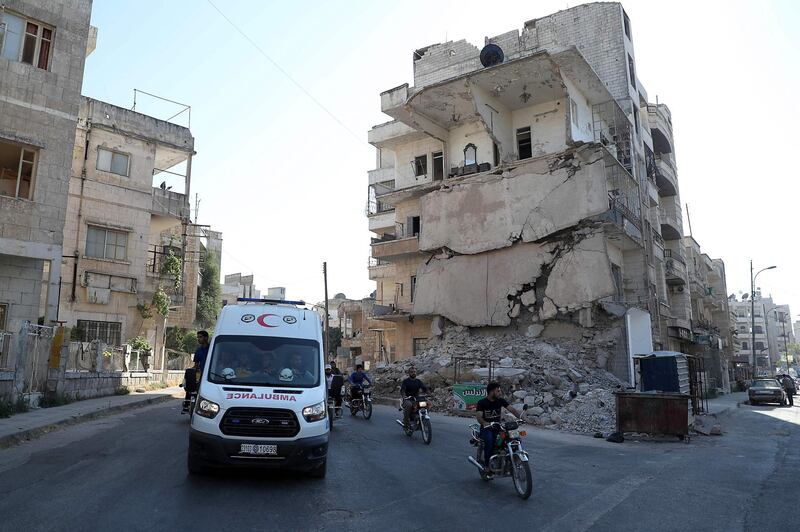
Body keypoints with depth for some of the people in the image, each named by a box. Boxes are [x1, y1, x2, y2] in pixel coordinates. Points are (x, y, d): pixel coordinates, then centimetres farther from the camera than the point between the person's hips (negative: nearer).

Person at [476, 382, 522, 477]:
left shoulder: (500, 400, 3)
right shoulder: (482, 403, -8)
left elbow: (512, 409, -5)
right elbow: (479, 417, -18)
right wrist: (485, 423, -39)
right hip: (486, 428, -4)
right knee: (490, 440, -35)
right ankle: (487, 466, -22)